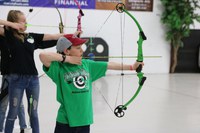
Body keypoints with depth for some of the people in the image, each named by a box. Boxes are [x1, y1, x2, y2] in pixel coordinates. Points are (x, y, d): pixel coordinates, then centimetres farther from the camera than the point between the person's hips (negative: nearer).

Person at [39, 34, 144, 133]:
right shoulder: (59, 67, -9)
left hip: (85, 120, 5)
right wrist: (67, 59, -16)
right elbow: (42, 55, -24)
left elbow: (109, 65, 12)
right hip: (65, 121, -5)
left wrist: (132, 67, 15)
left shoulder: (87, 64, 7)